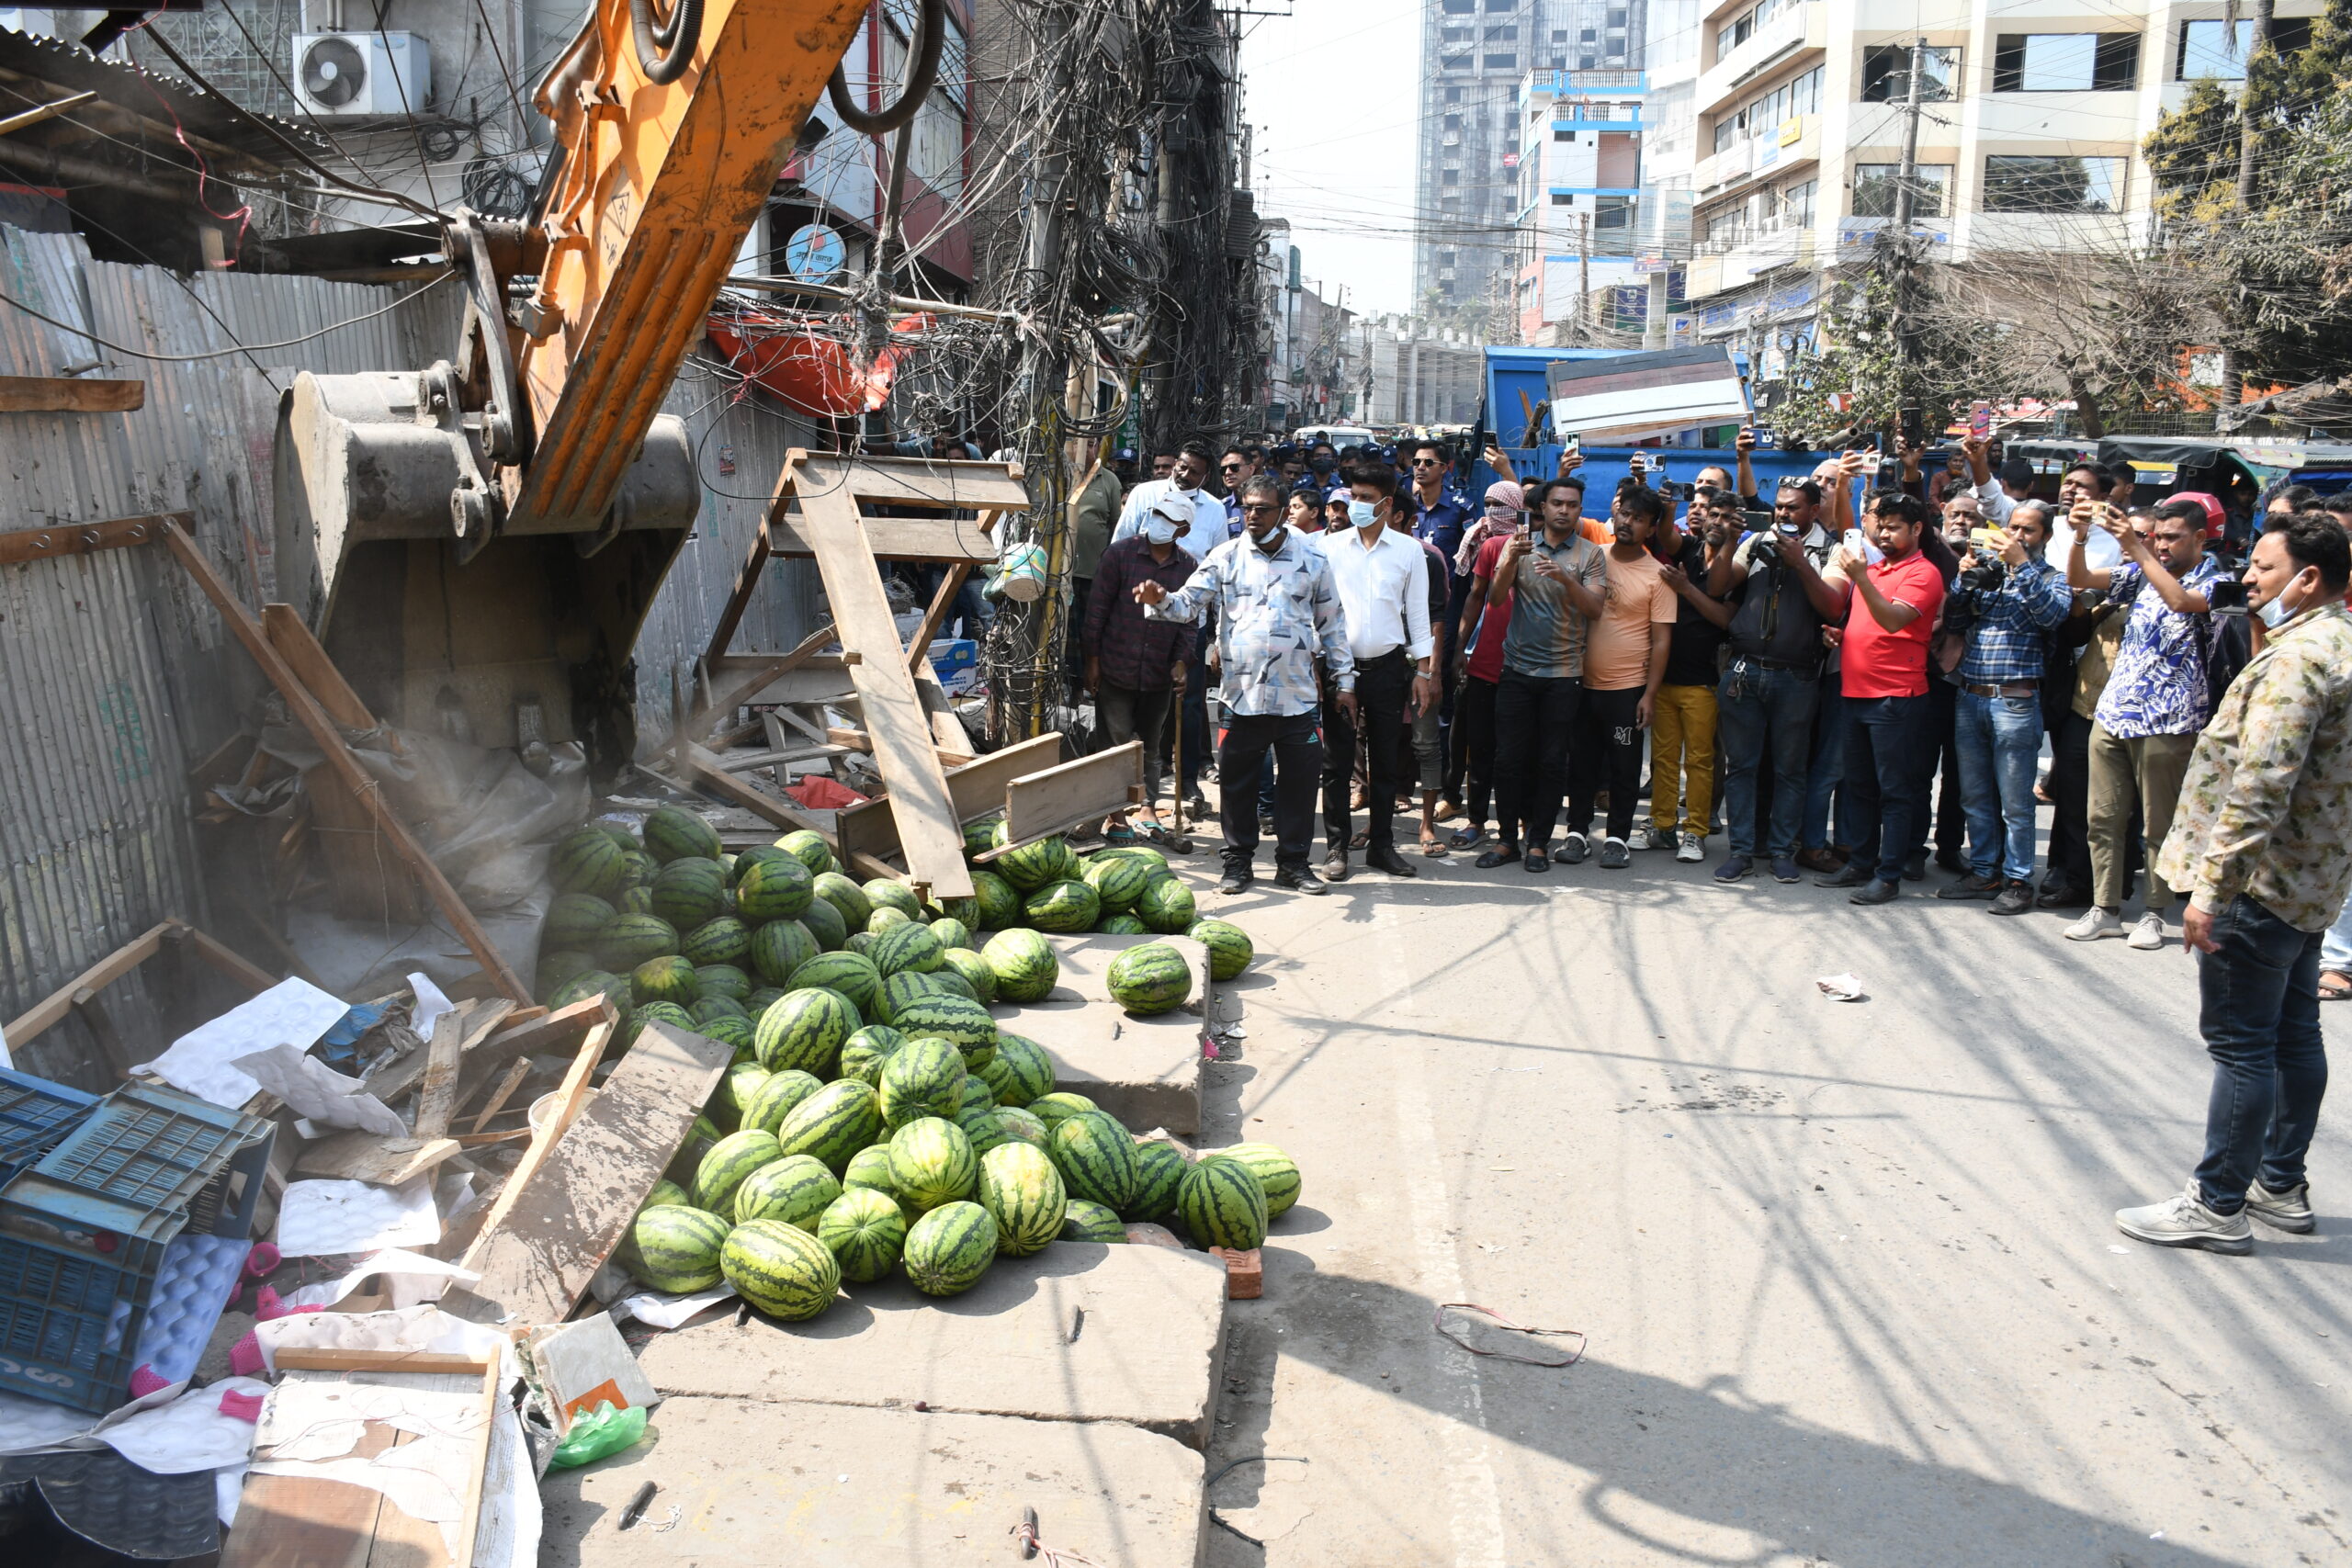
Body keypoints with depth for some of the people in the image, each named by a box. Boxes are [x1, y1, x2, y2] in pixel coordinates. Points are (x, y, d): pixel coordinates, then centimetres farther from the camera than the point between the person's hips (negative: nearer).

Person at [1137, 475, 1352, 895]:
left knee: (1299, 779, 5)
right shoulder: (1226, 557, 4)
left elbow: (1332, 623, 11)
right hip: (1241, 694, 0)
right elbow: (1189, 603, -3)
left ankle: (1293, 862, 19)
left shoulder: (1311, 558, 7)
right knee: (1236, 781, 6)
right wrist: (1160, 600, -25)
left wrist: (1344, 680, 9)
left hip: (1297, 695, 1)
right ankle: (1238, 863, 20)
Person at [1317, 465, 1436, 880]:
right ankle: (1336, 847, 11)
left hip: (1388, 667, 0)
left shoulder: (1409, 550, 3)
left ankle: (1381, 845, 18)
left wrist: (1423, 670, 2)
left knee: (1385, 761, 7)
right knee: (1337, 762, 2)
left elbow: (1417, 612, 6)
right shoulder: (1330, 547, 3)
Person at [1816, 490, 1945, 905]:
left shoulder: (1923, 573, -7)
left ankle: (1889, 876, 0)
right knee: (1858, 785, 13)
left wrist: (1861, 578, -31)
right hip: (1856, 691, 8)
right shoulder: (1874, 567, 16)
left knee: (1894, 790, -3)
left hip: (1896, 699, -8)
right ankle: (1861, 863, 23)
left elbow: (1893, 620, -23)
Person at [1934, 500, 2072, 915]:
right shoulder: (1987, 568, 15)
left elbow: (2053, 614, -15)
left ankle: (2018, 880, 8)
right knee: (1975, 796, 12)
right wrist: (1967, 581, -7)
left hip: (2014, 701, -5)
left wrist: (2023, 565, -16)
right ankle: (1984, 872, 22)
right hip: (1969, 696, 5)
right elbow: (1954, 618, 9)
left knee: (2014, 801, -1)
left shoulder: (2051, 578, 5)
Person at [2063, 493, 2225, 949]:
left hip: (2165, 723, -5)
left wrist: (2135, 548, -29)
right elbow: (2078, 580, 3)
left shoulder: (2215, 582, -5)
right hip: (2112, 714, 5)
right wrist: (2080, 536, -15)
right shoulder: (2143, 573, 10)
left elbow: (2181, 601, -27)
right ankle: (2105, 909, 15)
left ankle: (2154, 914, 15)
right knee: (2103, 819, 7)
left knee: (2158, 826, 4)